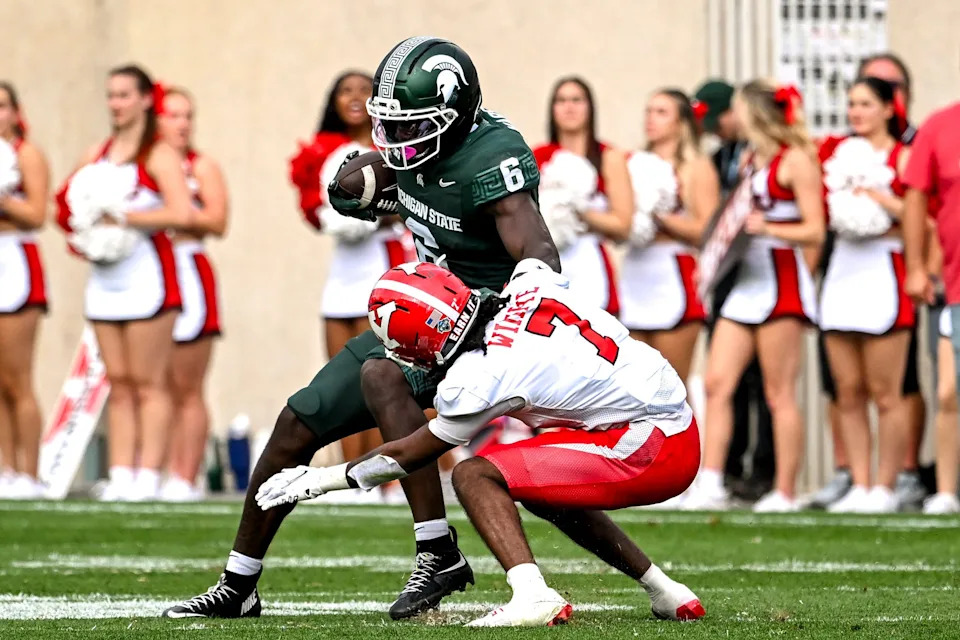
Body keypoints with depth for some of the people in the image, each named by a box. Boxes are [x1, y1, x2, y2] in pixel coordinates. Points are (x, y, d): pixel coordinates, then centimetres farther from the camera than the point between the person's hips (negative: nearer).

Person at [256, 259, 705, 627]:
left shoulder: (476, 381, -14)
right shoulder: (529, 283, 2)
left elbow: (410, 455, 4)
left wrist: (320, 480, 15)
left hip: (648, 451, -9)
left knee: (474, 477, -8)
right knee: (542, 488, 30)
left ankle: (532, 596, -24)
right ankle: (664, 592, 31)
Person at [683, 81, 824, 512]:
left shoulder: (796, 160, -6)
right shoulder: (752, 159, 18)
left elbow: (815, 231, -11)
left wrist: (764, 227, -21)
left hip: (780, 280, -8)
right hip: (745, 280, 8)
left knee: (779, 393, -5)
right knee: (716, 383, -3)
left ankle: (785, 493, -1)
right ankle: (710, 484, -6)